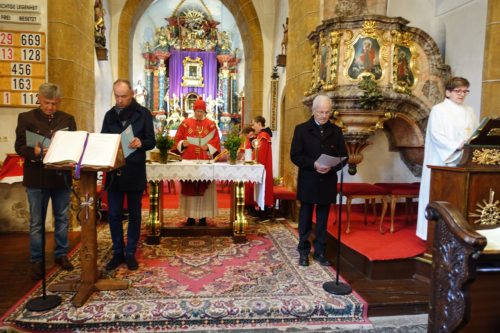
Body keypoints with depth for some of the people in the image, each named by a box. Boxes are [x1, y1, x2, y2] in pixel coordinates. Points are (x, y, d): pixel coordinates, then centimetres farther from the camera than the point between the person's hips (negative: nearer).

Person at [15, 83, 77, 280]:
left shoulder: (68, 119, 6)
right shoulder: (26, 118, 0)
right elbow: (19, 147, -4)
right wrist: (34, 152, -24)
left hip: (61, 176, 2)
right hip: (36, 178, -2)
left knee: (62, 219, 12)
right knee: (36, 223, 6)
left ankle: (61, 254, 27)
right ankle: (36, 261, 18)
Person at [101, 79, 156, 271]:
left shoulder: (143, 114, -2)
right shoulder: (110, 115, 8)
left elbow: (151, 142, -3)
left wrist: (141, 143, -25)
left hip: (135, 172, -3)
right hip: (114, 172, 3)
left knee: (134, 214, 8)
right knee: (114, 215, 7)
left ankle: (130, 253, 20)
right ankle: (118, 253, 21)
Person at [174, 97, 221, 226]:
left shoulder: (211, 124, 7)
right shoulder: (185, 123, 7)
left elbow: (216, 143, 3)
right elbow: (177, 140, 5)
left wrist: (208, 147, -15)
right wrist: (183, 144, -15)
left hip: (205, 162, 0)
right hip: (189, 161, 0)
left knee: (204, 188, 1)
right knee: (189, 188, 2)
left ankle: (203, 216, 8)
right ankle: (190, 216, 10)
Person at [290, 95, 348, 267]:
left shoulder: (336, 131, 7)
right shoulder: (301, 129, -1)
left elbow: (343, 156, 5)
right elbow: (295, 156, -6)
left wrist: (332, 167, -15)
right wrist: (314, 164, -20)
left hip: (327, 182, 2)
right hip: (308, 182, -2)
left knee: (323, 219, 10)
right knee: (305, 218, 8)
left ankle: (320, 252, 22)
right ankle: (304, 252, 20)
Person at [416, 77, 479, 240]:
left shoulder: (469, 111, 16)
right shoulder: (438, 110, -1)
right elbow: (436, 135, -11)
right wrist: (456, 146, -23)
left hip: (465, 161, 5)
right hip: (443, 162, -5)